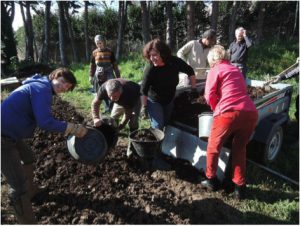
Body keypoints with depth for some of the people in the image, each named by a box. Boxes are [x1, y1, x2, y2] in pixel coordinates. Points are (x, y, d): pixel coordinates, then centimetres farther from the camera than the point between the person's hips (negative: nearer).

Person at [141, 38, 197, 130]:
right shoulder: (150, 69, -28)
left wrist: (194, 89, -4)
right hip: (154, 101, -4)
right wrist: (144, 106, -13)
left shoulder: (175, 62, -19)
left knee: (167, 124, 16)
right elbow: (144, 91, -18)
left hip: (169, 100, 4)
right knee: (158, 126, -10)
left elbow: (190, 72, -4)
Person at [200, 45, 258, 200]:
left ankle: (211, 180, 30)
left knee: (213, 147, 15)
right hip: (250, 113, 6)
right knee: (239, 148, 22)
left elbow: (210, 96, 1)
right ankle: (239, 187, 24)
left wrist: (217, 110, 19)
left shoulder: (215, 70, 9)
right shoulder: (236, 70, 27)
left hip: (229, 112, -6)